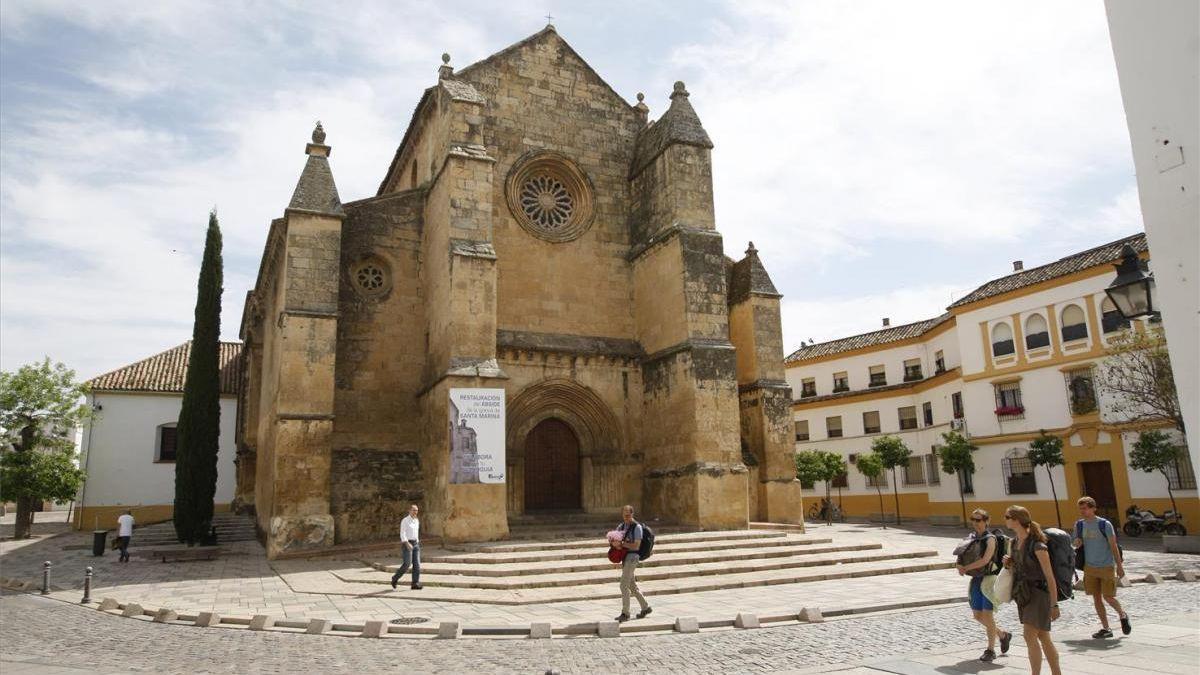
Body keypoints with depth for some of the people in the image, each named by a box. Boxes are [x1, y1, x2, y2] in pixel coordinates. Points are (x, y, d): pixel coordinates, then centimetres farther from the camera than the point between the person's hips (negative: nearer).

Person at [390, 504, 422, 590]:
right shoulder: (405, 521, -10)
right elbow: (402, 534, -16)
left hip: (415, 544, 6)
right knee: (407, 564, -9)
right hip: (407, 544, -6)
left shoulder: (416, 520, 13)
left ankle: (415, 584, -6)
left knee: (417, 564, -5)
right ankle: (395, 578, 15)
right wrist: (407, 544, -28)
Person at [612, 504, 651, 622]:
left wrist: (622, 543, -19)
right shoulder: (621, 526, 12)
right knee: (632, 586, 14)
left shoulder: (637, 527, -10)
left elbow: (636, 546, -15)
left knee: (624, 585, -11)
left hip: (632, 557, -8)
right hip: (624, 557, 8)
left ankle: (625, 613, -4)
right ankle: (645, 607, 27)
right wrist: (616, 544, -11)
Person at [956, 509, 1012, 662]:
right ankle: (1003, 635, 32)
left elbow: (985, 560, -22)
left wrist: (966, 568, -19)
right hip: (977, 580, 7)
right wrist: (961, 567, -8)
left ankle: (990, 650, 7)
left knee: (987, 615, -5)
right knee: (978, 616, 10)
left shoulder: (990, 539, -12)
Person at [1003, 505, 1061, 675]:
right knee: (1043, 638, 15)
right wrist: (1009, 564, -1)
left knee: (1030, 636, -15)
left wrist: (1054, 605, -14)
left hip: (1038, 593, -8)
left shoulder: (1037, 545, -17)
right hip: (1023, 593, 8)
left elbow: (1050, 577, -15)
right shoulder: (1016, 543, 7)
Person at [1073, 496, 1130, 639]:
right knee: (1096, 598, 5)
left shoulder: (1104, 524, -11)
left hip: (1107, 567, -4)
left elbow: (1114, 546, -7)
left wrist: (1119, 566, -7)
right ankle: (1105, 629, 14)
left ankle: (1123, 616, 29)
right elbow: (1076, 543, 13)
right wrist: (1076, 543, -11)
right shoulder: (1079, 524, 3)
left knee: (1108, 597, -1)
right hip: (1090, 567, 4)